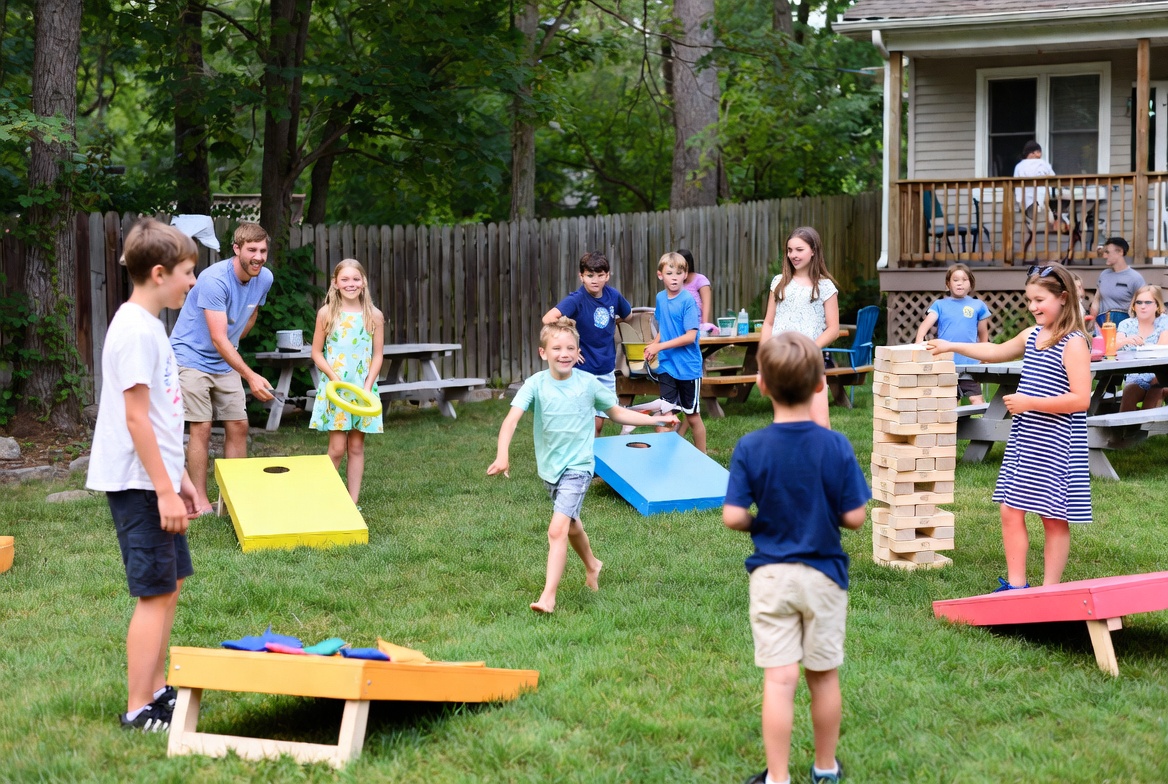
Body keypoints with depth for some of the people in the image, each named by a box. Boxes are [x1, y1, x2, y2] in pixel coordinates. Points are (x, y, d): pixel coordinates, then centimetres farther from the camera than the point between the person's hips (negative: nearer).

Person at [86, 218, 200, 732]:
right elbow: (135, 419, -21)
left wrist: (179, 478, 21)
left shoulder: (148, 325, 13)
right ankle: (138, 710, 1)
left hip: (156, 480, 10)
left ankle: (157, 690, 25)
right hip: (139, 484, -10)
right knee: (155, 594, -6)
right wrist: (165, 492, -20)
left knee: (169, 586, 15)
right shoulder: (135, 330, -18)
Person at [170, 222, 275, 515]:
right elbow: (218, 339, -31)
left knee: (238, 425, 3)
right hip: (191, 357, -7)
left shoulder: (264, 278, -5)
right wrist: (251, 377, -37)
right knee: (201, 428, -9)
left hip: (226, 361, 7)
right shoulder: (215, 280, -27)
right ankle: (200, 501, -3)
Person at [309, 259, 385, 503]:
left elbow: (377, 356, 3)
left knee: (356, 447, 6)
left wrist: (367, 386, -9)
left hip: (363, 388, 2)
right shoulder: (326, 313, -1)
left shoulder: (374, 316, 2)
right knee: (337, 448, -7)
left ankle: (353, 503, 10)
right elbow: (317, 353, 0)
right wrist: (335, 378, -12)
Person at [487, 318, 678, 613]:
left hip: (577, 467, -3)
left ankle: (548, 596, -17)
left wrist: (656, 419, 4)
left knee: (557, 529, -19)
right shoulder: (536, 384, -11)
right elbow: (512, 419, -23)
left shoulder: (589, 383, -9)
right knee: (571, 523, 25)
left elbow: (616, 413, 8)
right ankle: (592, 566, 53)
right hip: (549, 467, 3)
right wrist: (502, 454, -39)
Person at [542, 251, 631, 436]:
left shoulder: (613, 295, -1)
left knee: (599, 423, 13)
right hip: (584, 370, -5)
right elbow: (549, 318, -33)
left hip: (607, 370, 5)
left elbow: (628, 314, 21)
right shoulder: (577, 299, -18)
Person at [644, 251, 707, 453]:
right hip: (666, 366, 4)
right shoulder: (660, 298, 4)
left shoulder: (688, 301, -15)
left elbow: (690, 336, -19)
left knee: (693, 416, 8)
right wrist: (654, 345, -3)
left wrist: (660, 346, -19)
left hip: (688, 366, -4)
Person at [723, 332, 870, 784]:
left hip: (771, 575, -1)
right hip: (824, 575, 1)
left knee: (779, 679, 1)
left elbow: (732, 517, -15)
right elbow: (854, 517, -9)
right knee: (824, 676, 14)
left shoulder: (750, 449, -12)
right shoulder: (837, 447, -11)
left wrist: (760, 523, 6)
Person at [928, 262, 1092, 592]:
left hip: (1055, 446, -8)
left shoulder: (1073, 343, -14)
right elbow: (996, 351, 29)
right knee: (1011, 512, 5)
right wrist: (951, 346, 29)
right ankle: (1015, 585, 12)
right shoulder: (1032, 335, 10)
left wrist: (1030, 402, -21)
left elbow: (1080, 399, -21)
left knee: (1054, 519, 3)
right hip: (1024, 439, 8)